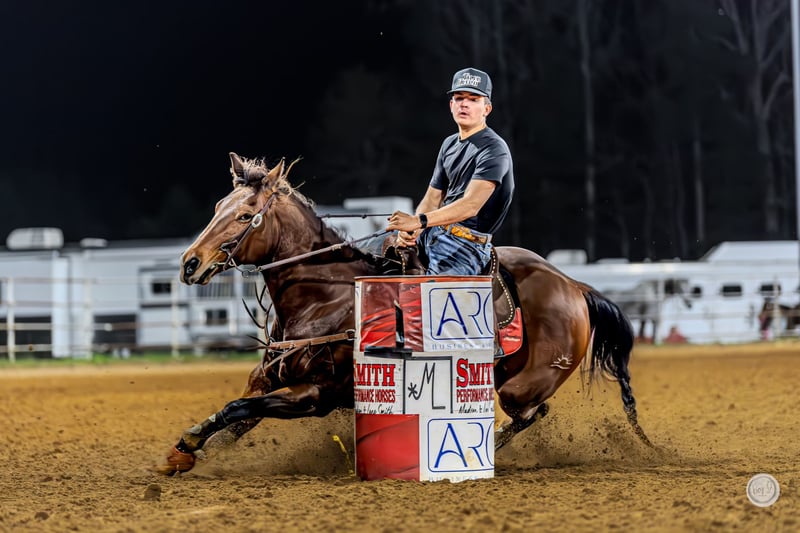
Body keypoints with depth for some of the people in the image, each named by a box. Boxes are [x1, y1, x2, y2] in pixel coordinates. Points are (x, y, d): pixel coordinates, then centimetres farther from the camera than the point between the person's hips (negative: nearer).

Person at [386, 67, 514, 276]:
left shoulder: (494, 150, -13)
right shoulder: (450, 144, 17)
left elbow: (471, 205, -24)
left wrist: (419, 221, -33)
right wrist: (411, 230, -6)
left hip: (467, 244, -10)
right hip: (432, 235, 10)